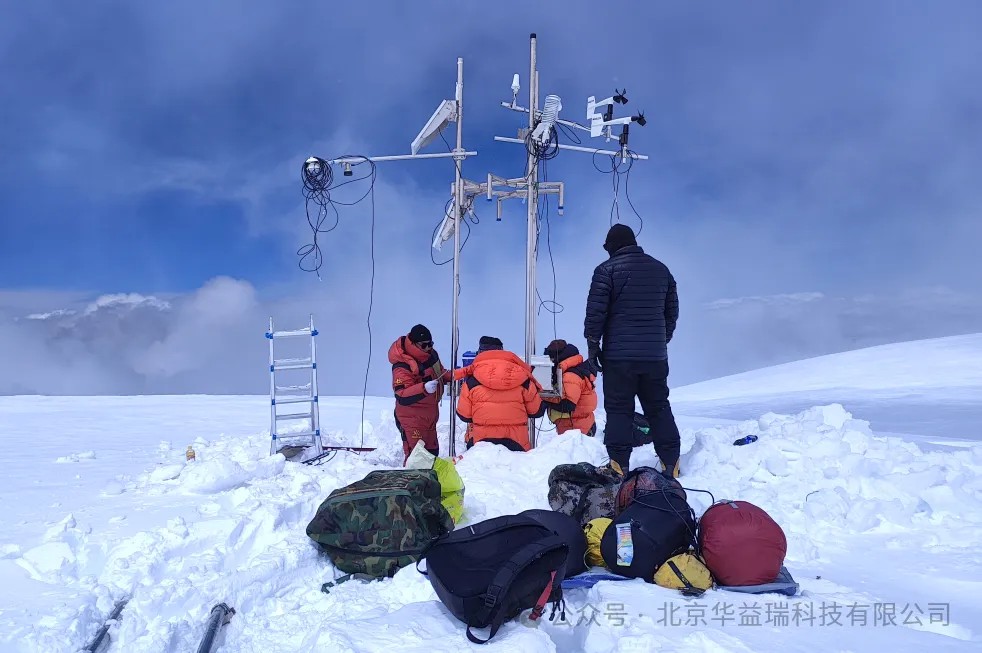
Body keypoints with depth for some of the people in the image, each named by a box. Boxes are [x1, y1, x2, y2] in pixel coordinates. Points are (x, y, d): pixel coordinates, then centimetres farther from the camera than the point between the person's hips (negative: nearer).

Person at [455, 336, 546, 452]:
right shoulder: (523, 379, 1)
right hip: (517, 441, 1)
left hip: (480, 440, -1)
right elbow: (537, 410, 9)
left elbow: (463, 415, 4)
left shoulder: (471, 381, -3)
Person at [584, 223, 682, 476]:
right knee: (659, 408, 13)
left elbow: (595, 312, -9)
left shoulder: (606, 270, -5)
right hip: (655, 355, 5)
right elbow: (672, 311, 17)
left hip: (618, 355, -5)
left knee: (619, 410, 0)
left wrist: (593, 345, -2)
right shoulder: (661, 269, 13)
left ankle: (619, 465, -2)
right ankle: (671, 463, 14)